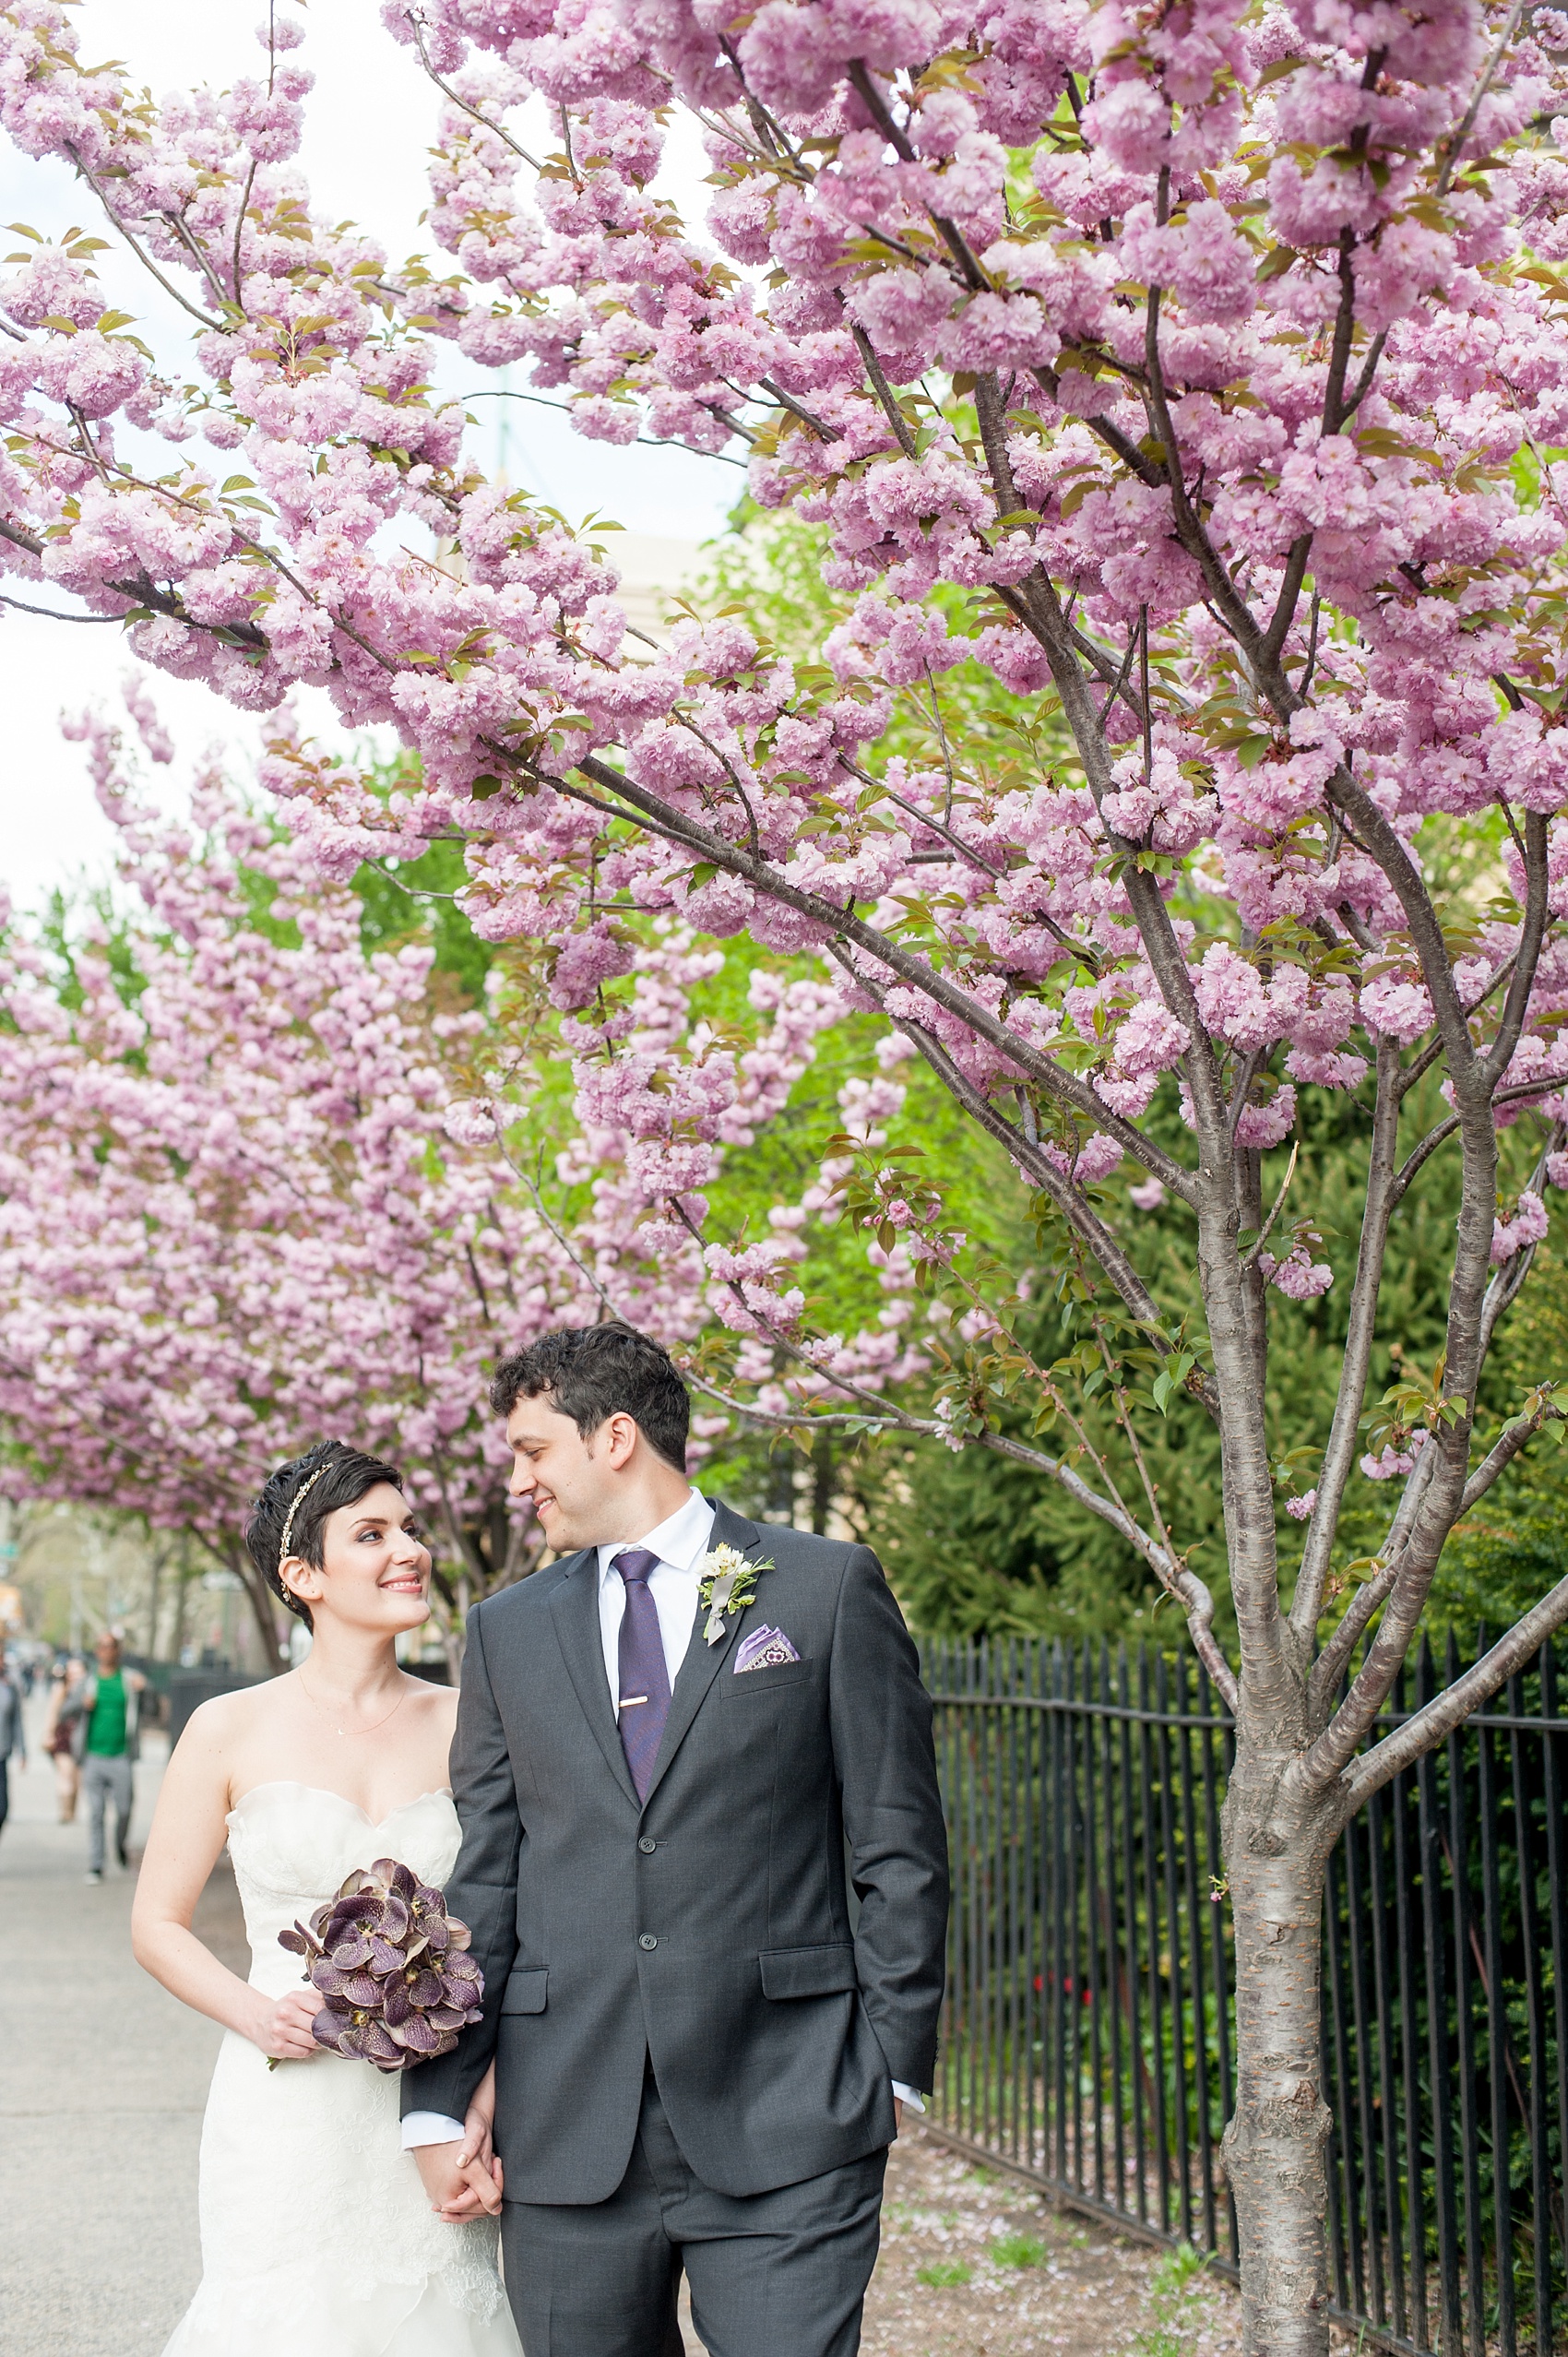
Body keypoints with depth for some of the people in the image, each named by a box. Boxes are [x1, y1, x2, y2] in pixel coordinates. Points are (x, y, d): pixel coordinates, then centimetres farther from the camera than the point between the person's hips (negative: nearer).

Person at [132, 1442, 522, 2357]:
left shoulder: (463, 1725, 3)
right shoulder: (232, 1731, -1)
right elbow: (158, 1924, 6)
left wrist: (488, 2123, -6)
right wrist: (255, 2013, -12)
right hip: (289, 2111, -2)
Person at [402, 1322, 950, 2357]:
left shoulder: (829, 1588, 2)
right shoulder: (509, 1629, 13)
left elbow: (900, 1853, 1)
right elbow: (478, 1878, 11)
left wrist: (894, 2066, -4)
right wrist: (442, 2101, 5)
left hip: (785, 2126, -3)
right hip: (568, 2135, 3)